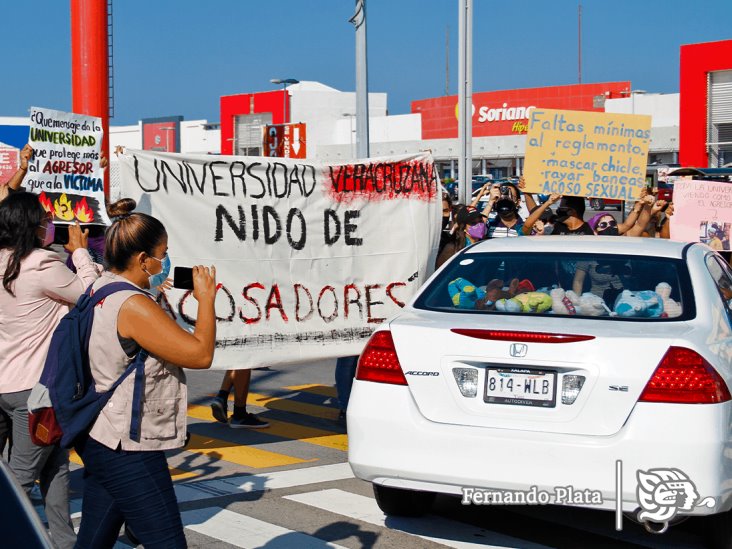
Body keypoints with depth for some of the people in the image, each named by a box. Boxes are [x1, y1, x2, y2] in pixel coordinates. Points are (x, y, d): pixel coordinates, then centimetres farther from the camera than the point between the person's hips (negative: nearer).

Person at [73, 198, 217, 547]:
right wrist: (206, 298, -7)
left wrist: (157, 295, 14)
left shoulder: (100, 290, 9)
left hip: (98, 440, 10)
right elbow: (200, 354, -19)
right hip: (127, 450, -10)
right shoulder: (134, 306, -21)